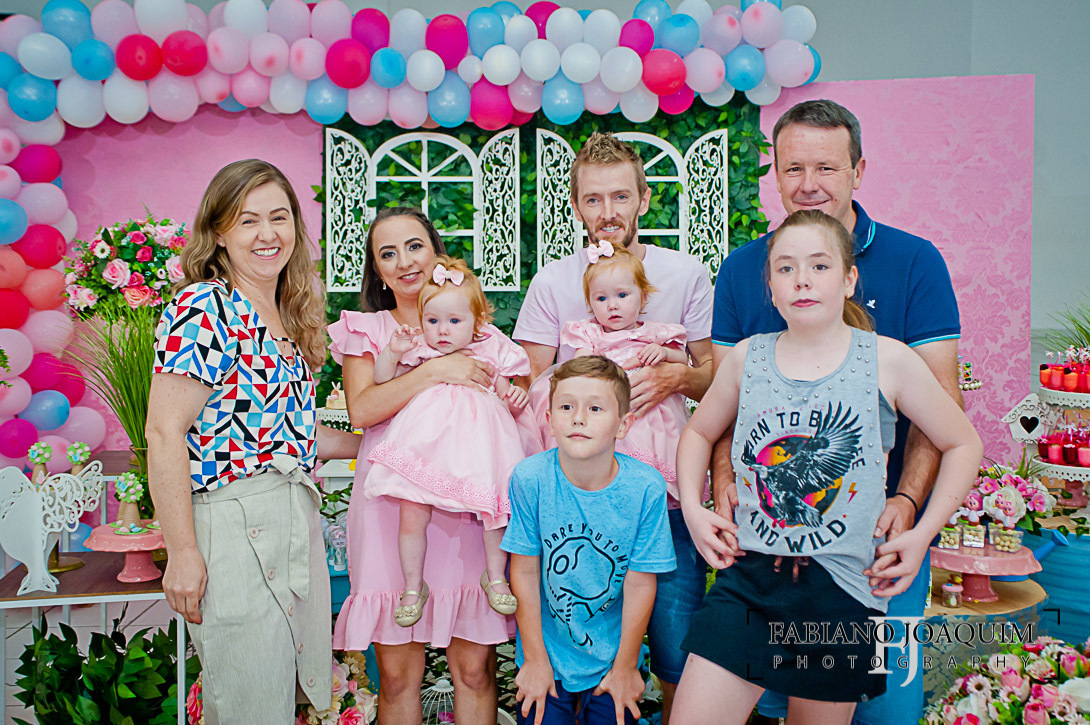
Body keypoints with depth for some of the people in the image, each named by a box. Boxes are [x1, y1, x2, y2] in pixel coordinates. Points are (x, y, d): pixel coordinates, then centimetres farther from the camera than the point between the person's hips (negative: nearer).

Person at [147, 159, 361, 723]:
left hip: (297, 520, 8)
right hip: (232, 523, -8)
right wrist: (182, 552, -18)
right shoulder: (204, 308, -12)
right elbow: (165, 433, -16)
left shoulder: (290, 317, 13)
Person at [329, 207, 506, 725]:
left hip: (466, 503, 1)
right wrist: (434, 371, -12)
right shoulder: (365, 329, 10)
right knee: (397, 671, 2)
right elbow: (361, 410, -6)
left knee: (474, 665, 2)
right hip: (393, 503, -1)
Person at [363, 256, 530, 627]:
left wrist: (514, 397, -6)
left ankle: (495, 577, 26)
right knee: (412, 514, -3)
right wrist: (393, 351, -5)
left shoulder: (489, 352, 7)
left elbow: (504, 394, 17)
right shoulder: (418, 351, 7)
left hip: (476, 443, 0)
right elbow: (381, 379, 11)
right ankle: (413, 586, 17)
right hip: (425, 445, 0)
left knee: (493, 509, 1)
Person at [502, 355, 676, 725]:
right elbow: (525, 572, -10)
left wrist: (626, 666, -2)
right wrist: (535, 659, -5)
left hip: (611, 657, 0)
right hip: (546, 655, 0)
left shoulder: (646, 487, -19)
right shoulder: (529, 478, -18)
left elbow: (640, 583, -10)